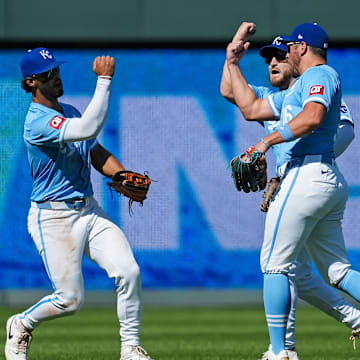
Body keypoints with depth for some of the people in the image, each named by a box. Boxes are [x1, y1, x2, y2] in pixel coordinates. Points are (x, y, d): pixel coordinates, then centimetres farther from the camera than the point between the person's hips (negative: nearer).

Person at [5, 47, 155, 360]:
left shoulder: (70, 112, 12)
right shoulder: (37, 123, -20)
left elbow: (95, 152, 16)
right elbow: (90, 128, -33)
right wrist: (105, 79, -32)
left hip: (89, 211, 8)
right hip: (54, 218, -8)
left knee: (129, 271, -10)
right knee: (70, 299, -5)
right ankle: (21, 325, 25)